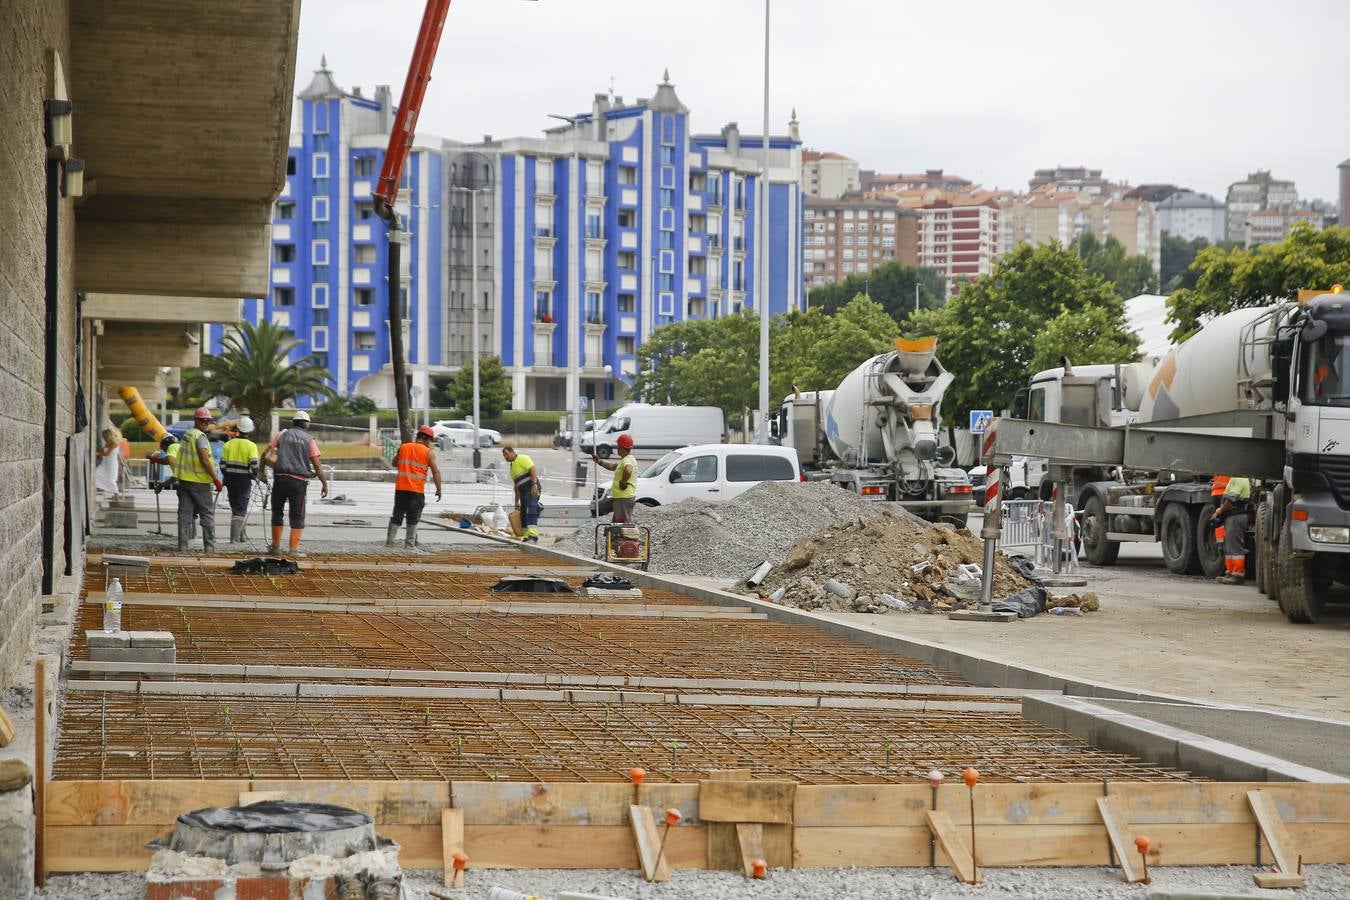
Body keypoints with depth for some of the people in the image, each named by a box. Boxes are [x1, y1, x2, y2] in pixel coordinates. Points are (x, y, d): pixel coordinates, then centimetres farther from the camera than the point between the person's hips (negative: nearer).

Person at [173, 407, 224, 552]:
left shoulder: (186, 434, 14)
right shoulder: (200, 436, -12)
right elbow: (205, 460, -19)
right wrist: (216, 480, -16)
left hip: (183, 479, 7)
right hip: (199, 481, -7)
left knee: (184, 513, 5)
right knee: (207, 513, 1)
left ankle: (182, 545, 2)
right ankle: (209, 546, -1)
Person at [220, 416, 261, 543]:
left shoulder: (228, 444, 2)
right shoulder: (251, 446, -8)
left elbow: (222, 464, 0)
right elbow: (254, 465, -16)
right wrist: (255, 476, 2)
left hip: (230, 480, 3)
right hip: (244, 480, -3)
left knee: (235, 507, 17)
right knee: (241, 509, 2)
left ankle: (239, 534, 23)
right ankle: (235, 537, -6)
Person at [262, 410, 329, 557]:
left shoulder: (281, 435, 8)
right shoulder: (309, 440, 4)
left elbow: (265, 455, 1)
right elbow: (317, 465, 0)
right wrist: (325, 484, 5)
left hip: (281, 478, 1)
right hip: (299, 482, -1)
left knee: (277, 513, 16)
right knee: (297, 517, 5)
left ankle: (275, 546, 21)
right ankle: (294, 549, -1)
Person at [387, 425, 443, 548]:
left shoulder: (403, 448, 8)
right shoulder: (429, 452, -2)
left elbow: (394, 463, 20)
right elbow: (436, 472, -7)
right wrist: (438, 490, -2)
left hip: (400, 488, 3)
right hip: (417, 490, -3)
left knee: (397, 516, 10)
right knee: (413, 518, 4)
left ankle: (389, 542, 8)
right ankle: (410, 544, 4)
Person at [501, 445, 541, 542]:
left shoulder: (522, 458, -2)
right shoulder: (512, 466, 26)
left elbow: (533, 470, -16)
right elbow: (517, 485, 28)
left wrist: (534, 485, -27)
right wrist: (517, 501, 24)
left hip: (532, 490, -10)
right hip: (524, 492, 10)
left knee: (531, 512, -23)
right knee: (523, 514, 8)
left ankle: (533, 536, -36)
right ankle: (526, 537, 12)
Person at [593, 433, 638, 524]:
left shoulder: (628, 460, -18)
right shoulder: (624, 460, 17)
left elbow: (628, 470, -41)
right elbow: (613, 467, 34)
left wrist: (623, 482, -27)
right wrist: (599, 461, 32)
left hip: (624, 497, -11)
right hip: (620, 497, 11)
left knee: (624, 524, -11)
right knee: (615, 522, 18)